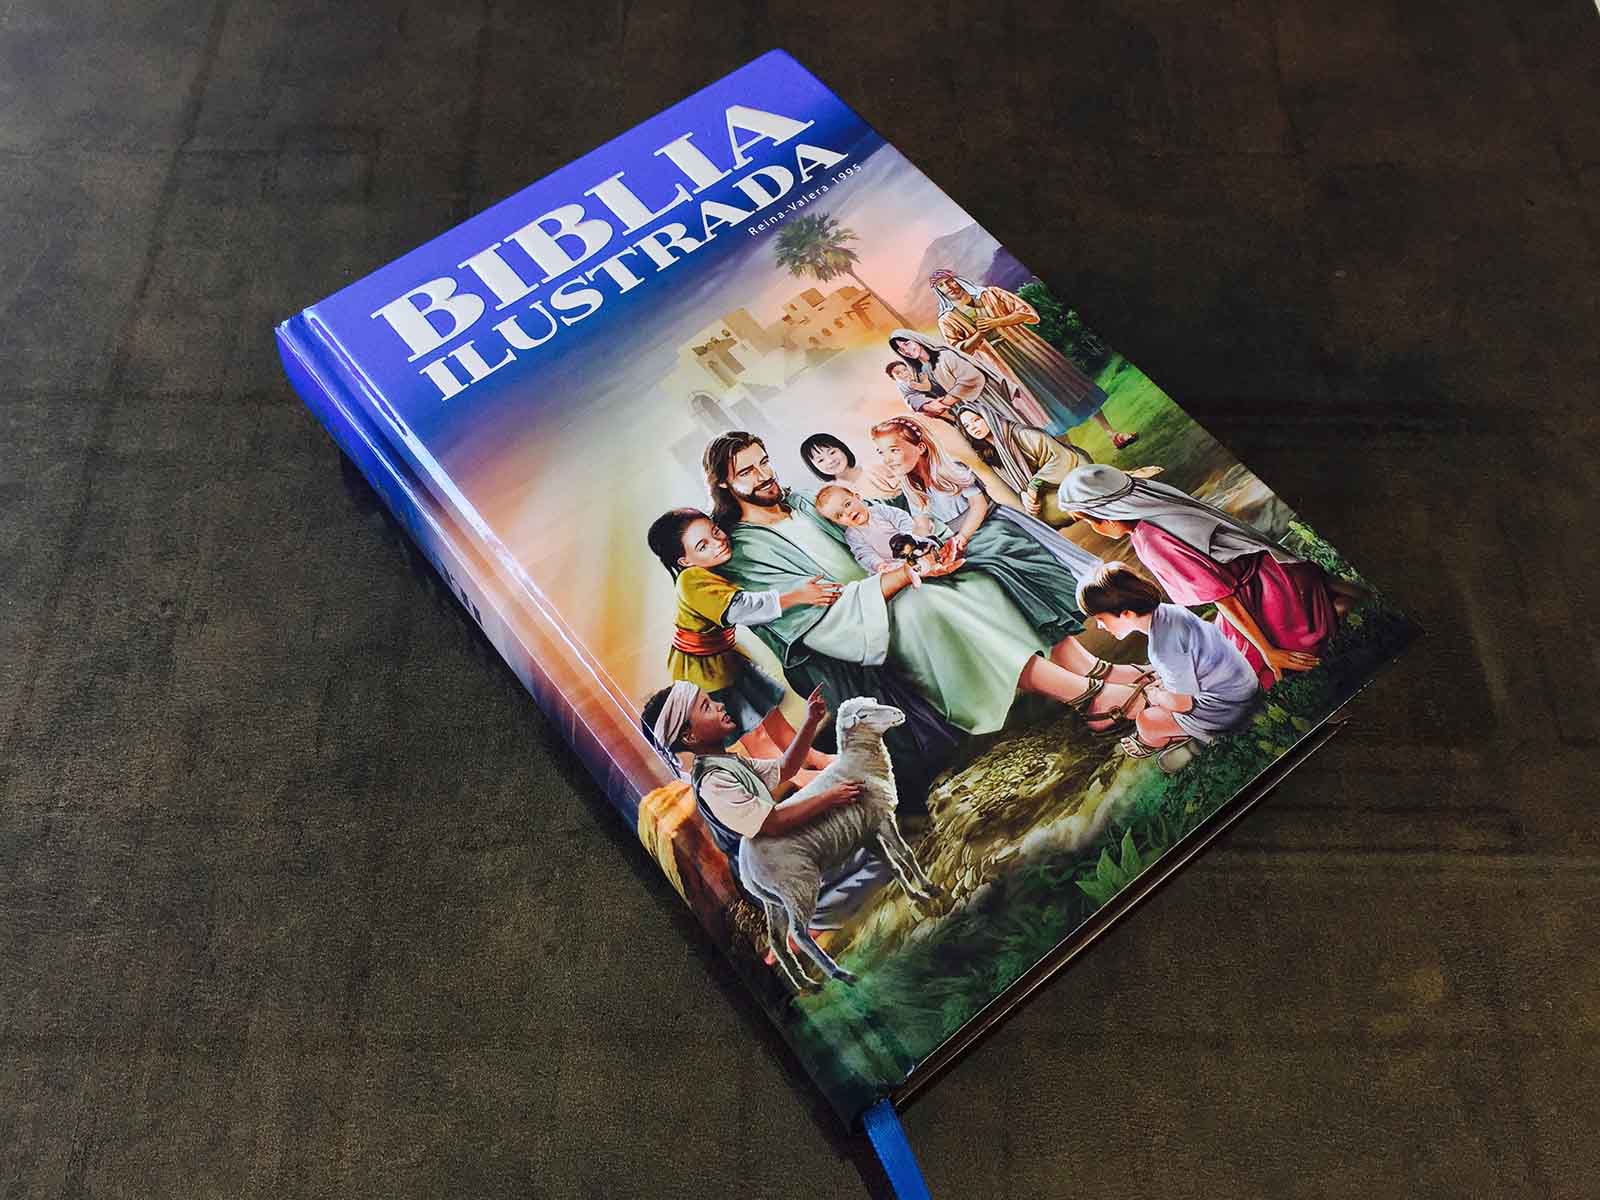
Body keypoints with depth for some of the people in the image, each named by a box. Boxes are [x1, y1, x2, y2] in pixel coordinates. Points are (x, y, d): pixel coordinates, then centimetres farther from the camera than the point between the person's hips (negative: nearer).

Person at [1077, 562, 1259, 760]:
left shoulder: (1164, 647, -31)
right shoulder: (1163, 611, -6)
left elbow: (1181, 703, -18)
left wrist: (1153, 695, -1)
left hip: (1227, 707, -9)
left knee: (1146, 723, -4)